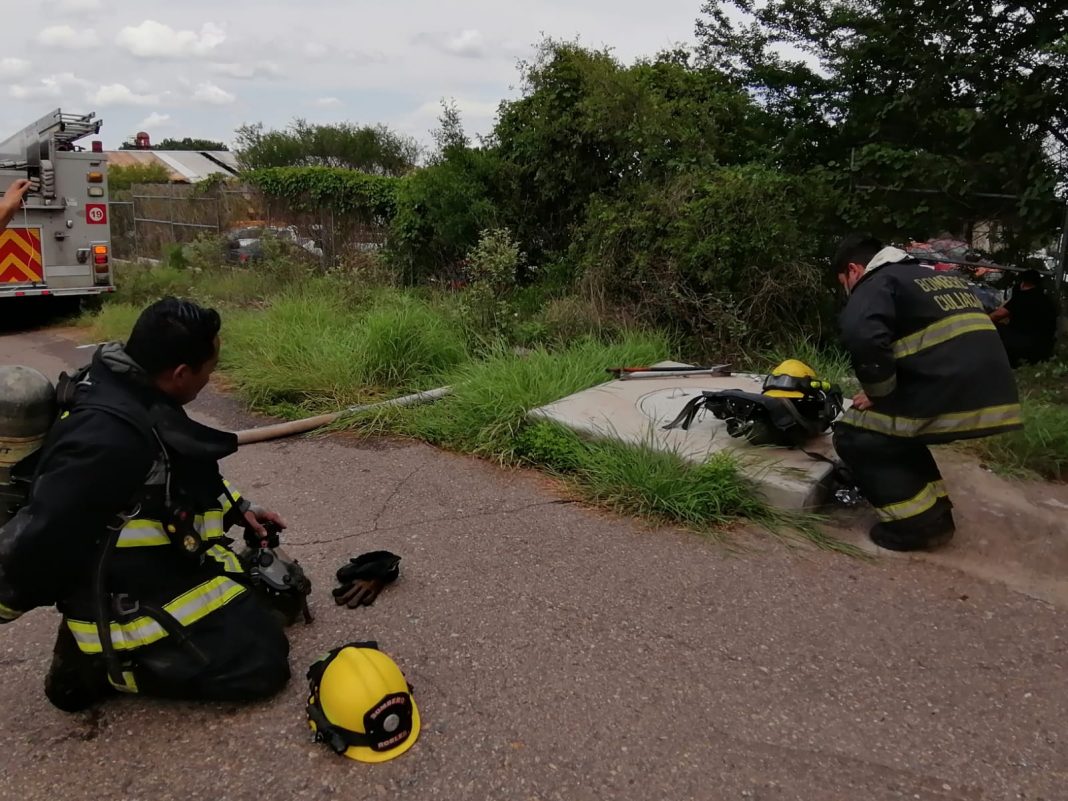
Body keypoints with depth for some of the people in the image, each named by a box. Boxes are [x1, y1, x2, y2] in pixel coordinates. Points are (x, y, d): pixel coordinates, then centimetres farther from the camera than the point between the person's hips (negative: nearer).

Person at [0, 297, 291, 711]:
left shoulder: (135, 396, -1)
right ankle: (102, 663, 2)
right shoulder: (108, 435, -33)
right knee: (263, 661, -10)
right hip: (131, 602, -10)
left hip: (159, 564, 10)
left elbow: (184, 475, 17)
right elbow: (41, 534, -25)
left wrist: (237, 508, 12)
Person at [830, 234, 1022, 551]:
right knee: (893, 427, 29)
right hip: (991, 395, 9)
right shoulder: (939, 278, 27)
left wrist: (879, 390, -8)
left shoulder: (876, 283, -1)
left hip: (951, 397, -9)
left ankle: (920, 523, 6)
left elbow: (862, 336, -24)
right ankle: (936, 512, 27)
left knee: (854, 435, 7)